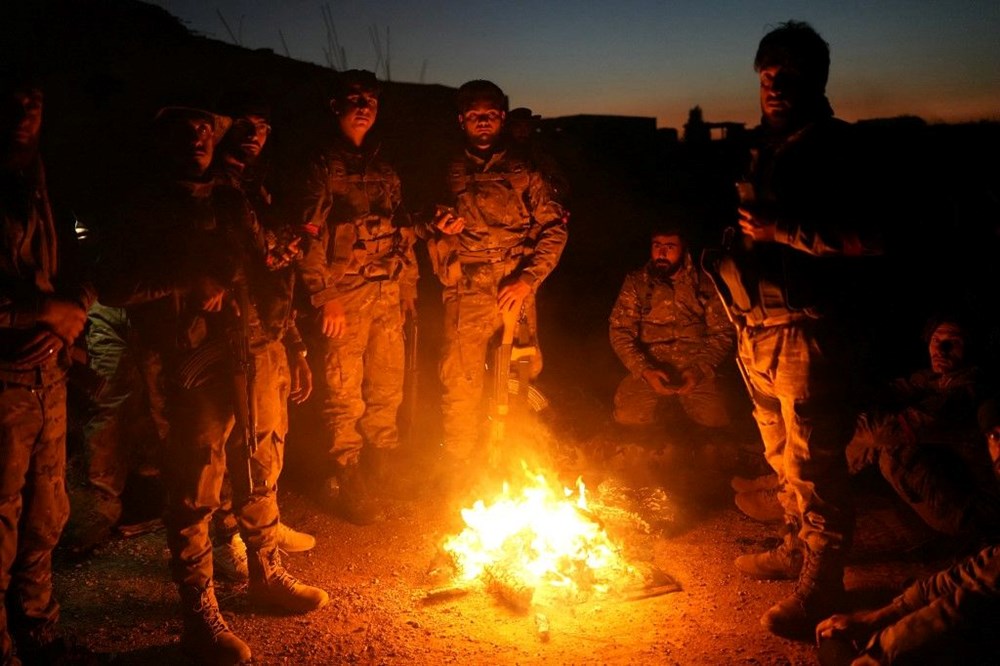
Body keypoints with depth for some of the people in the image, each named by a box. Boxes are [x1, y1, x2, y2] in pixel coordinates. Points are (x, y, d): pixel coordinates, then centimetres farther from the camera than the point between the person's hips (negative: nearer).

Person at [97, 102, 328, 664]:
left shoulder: (232, 201, 17)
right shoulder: (150, 210, 2)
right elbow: (115, 287, -7)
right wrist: (190, 285, -15)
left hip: (257, 358, 5)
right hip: (197, 370, -5)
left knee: (262, 471, 16)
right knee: (196, 488, -1)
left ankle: (268, 574, 34)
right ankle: (200, 613, 12)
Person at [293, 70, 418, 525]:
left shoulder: (383, 170, 17)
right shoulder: (322, 167, -3)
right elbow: (309, 238, -9)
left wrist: (407, 284, 14)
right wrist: (324, 296, -15)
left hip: (387, 296, 6)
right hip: (344, 295, -6)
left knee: (387, 390, 11)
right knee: (345, 395, -1)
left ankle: (381, 476, 27)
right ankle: (348, 484, 12)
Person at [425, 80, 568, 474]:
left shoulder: (523, 173, 9)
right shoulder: (449, 175, 15)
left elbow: (554, 228, 2)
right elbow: (432, 240, 22)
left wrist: (528, 279, -10)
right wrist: (441, 233, -3)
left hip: (515, 293, -1)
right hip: (465, 296, 1)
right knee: (460, 386, -3)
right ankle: (458, 469, 12)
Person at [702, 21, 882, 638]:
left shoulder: (836, 150, -9)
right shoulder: (766, 149, 16)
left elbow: (867, 240, -19)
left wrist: (782, 231, -20)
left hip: (806, 329, -8)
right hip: (759, 329, 9)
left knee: (813, 462, -3)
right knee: (782, 454, 18)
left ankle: (821, 585, 7)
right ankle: (799, 547, 34)